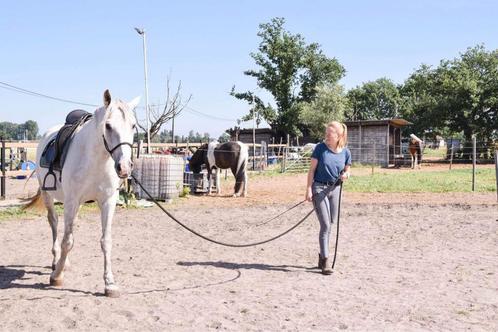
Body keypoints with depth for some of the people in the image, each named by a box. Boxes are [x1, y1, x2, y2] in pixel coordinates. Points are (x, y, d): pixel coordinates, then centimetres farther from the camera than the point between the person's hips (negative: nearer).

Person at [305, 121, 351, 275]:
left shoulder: (345, 152, -1)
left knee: (330, 224, 12)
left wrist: (346, 175, -12)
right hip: (319, 188, -4)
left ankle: (322, 256, 28)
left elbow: (347, 170, 12)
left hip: (335, 189, 4)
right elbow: (312, 169, -6)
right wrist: (308, 189, -12)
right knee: (325, 225, -8)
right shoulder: (321, 148, -8)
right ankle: (325, 260, -2)